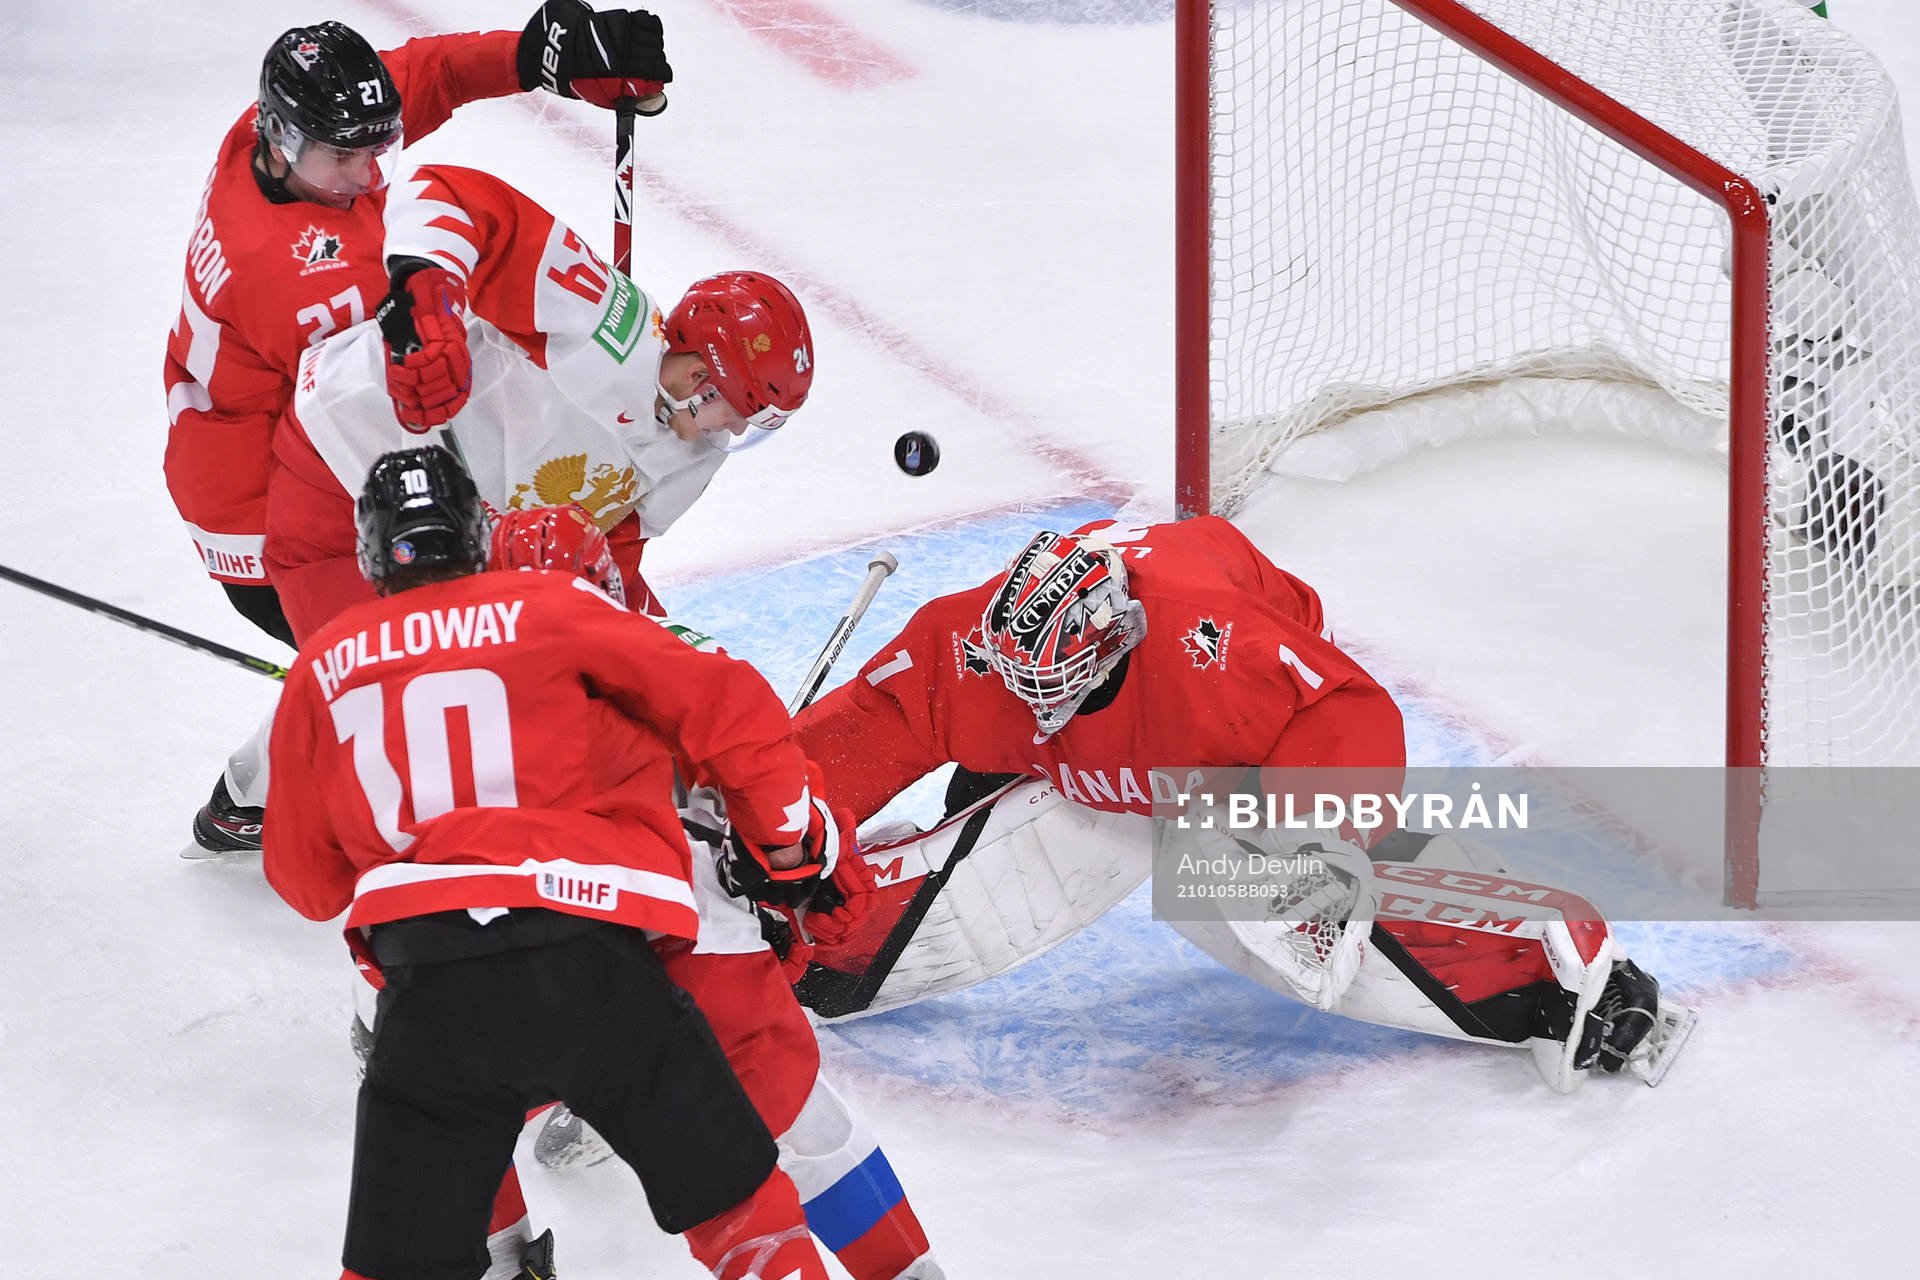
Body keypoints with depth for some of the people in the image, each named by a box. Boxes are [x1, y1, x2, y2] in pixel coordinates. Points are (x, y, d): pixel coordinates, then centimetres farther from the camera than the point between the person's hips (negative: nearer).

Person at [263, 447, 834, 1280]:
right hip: (591, 959, -1)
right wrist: (788, 839, 19)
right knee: (736, 1201, 13)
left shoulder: (322, 671, 17)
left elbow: (307, 881, 25)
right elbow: (723, 705, 5)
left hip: (427, 977, 2)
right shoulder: (553, 611, 10)